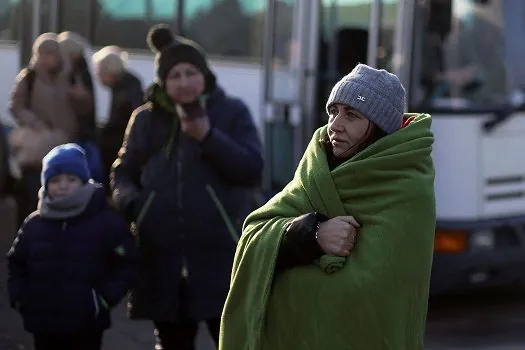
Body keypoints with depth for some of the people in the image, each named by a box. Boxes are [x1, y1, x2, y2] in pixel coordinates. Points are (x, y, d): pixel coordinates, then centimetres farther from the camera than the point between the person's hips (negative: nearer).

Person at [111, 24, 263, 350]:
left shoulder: (232, 111, 3)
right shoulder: (146, 118, 10)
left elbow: (252, 170, -6)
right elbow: (122, 174, 17)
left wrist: (208, 136, -17)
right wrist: (132, 202, -5)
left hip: (219, 253, -3)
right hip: (162, 257, 3)